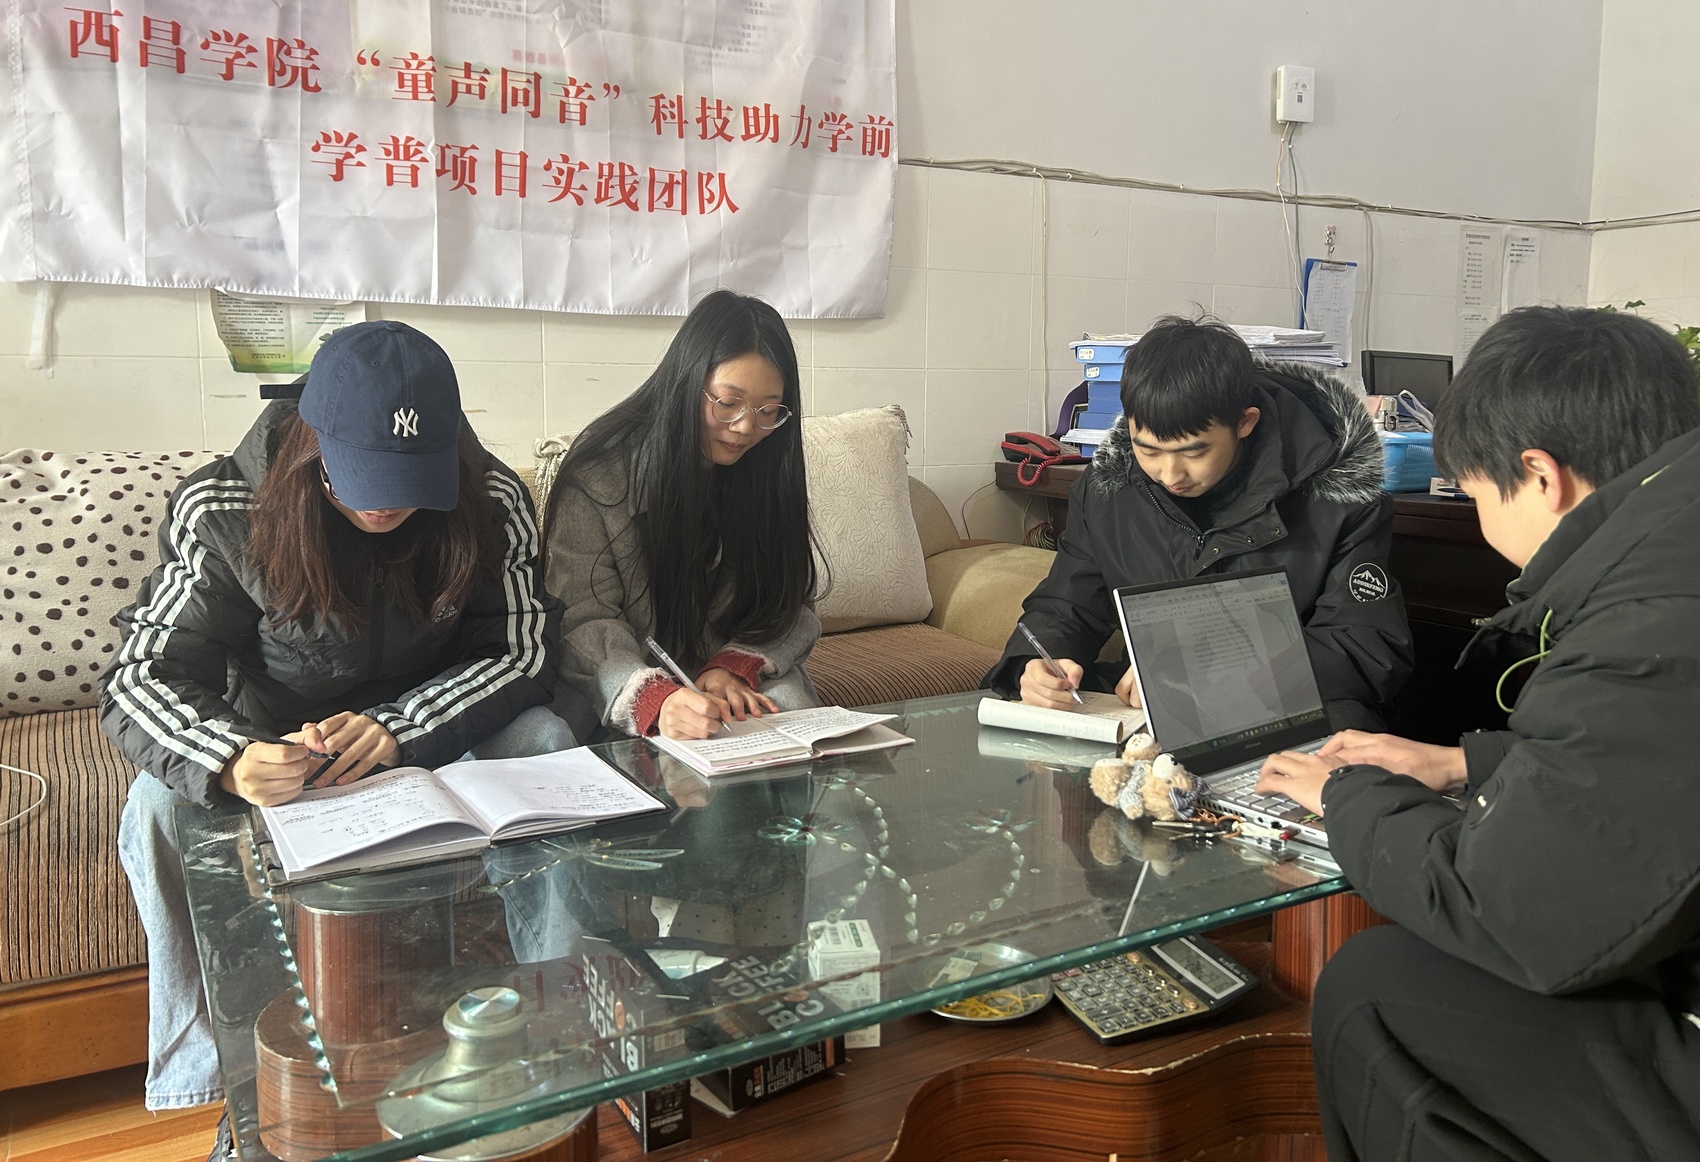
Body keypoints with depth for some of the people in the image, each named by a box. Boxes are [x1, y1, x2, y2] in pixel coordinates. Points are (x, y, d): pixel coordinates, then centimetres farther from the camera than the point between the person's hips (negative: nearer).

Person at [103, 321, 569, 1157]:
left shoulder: (489, 500, -19)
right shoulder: (222, 512, -22)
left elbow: (520, 650, -18)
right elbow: (141, 679, -22)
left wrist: (397, 730, -37)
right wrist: (232, 763, -46)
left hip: (429, 719, 0)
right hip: (274, 736, 0)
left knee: (544, 743, -29)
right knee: (158, 808, -29)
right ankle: (231, 1086, -17)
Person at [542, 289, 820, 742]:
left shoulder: (770, 469, 1)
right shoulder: (600, 470, -12)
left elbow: (794, 605, 1)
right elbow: (585, 620, -16)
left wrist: (734, 667, -19)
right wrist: (653, 699, -35)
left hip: (741, 678, 2)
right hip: (618, 683, -2)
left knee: (791, 705, -30)